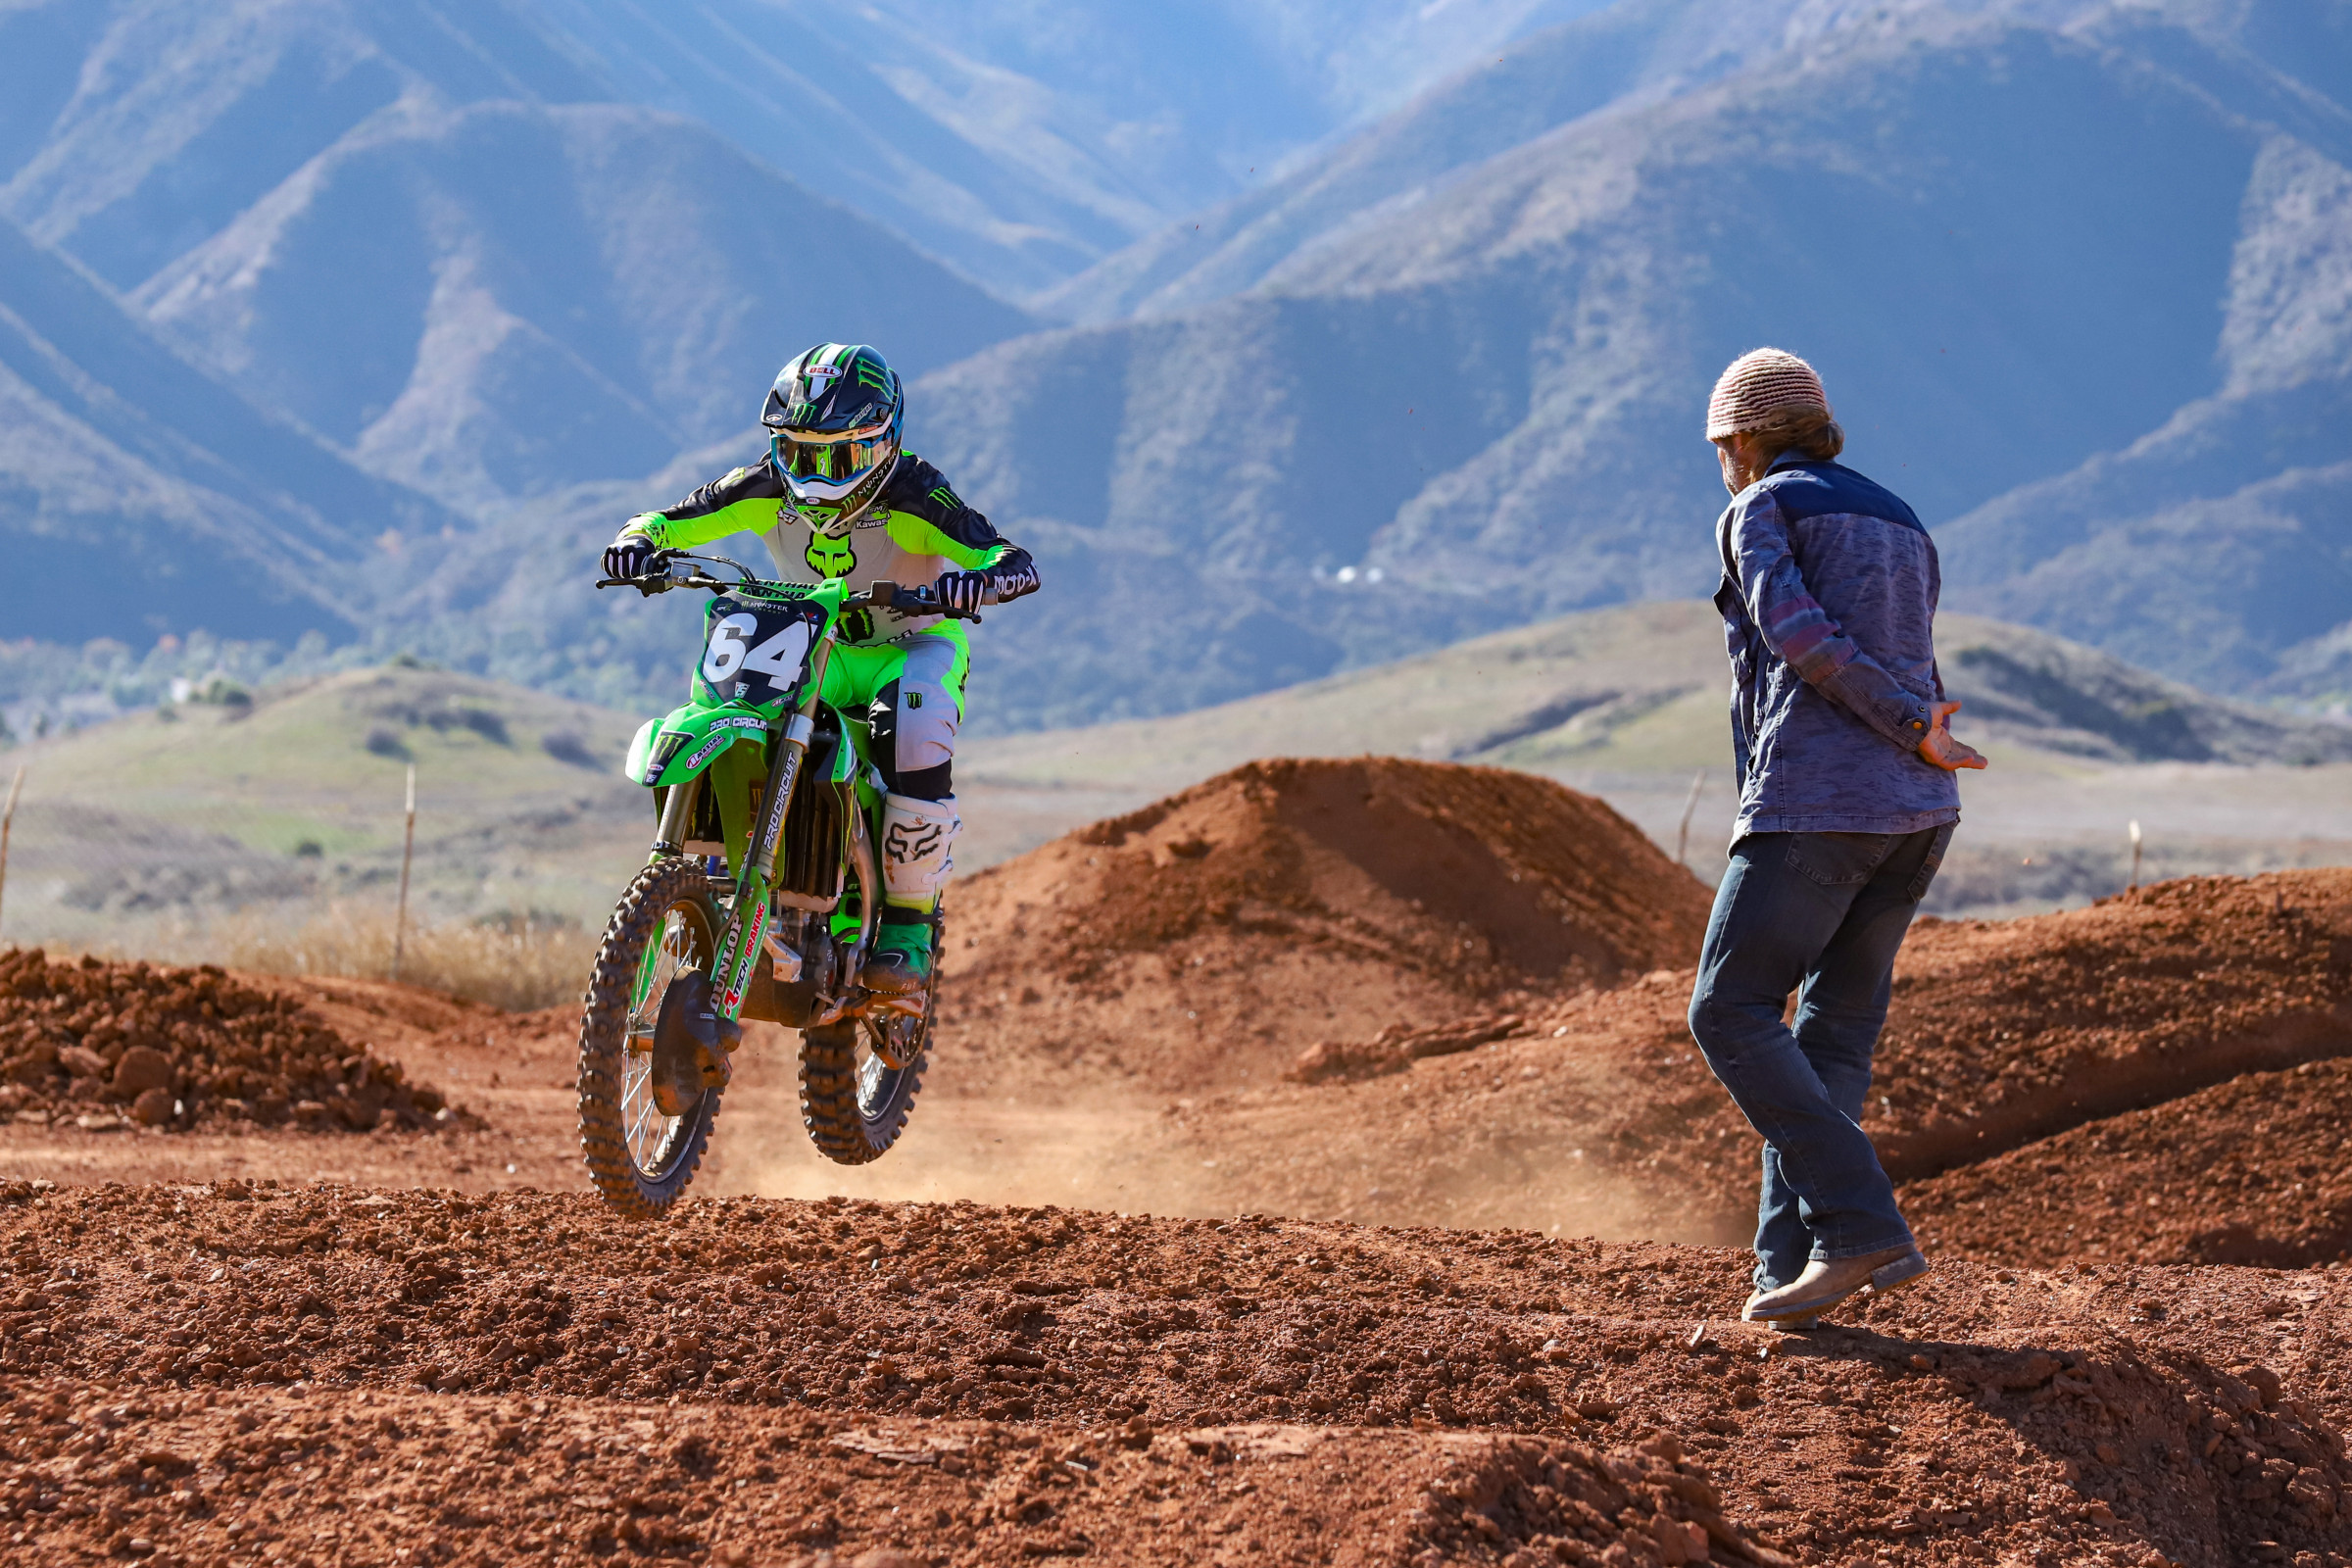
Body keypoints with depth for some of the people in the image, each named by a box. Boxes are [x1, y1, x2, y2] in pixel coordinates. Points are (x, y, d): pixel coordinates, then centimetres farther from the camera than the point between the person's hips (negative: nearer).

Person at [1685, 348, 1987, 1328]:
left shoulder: (1760, 512, 2)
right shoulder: (1904, 530, 24)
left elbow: (1798, 634, -15)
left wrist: (1913, 729, -11)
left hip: (1817, 803, -7)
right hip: (1920, 810, 7)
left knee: (1731, 1015, -2)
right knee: (1833, 1036, 10)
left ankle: (1859, 1226, -13)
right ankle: (1788, 1269, 2)